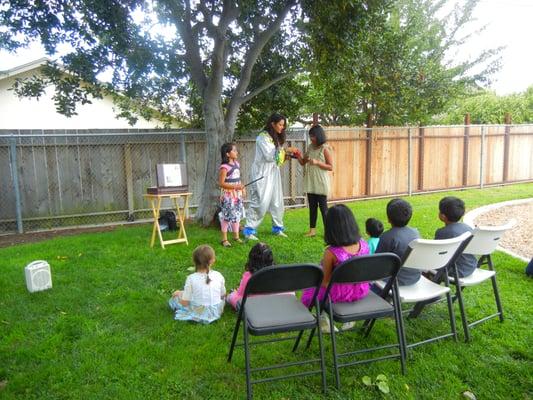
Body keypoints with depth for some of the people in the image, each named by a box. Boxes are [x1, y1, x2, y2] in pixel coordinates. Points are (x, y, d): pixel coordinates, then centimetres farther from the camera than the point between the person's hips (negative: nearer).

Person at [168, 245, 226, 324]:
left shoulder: (191, 279, -20)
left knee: (174, 298, 17)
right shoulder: (218, 275, -13)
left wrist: (179, 293, 6)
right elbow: (223, 295, 1)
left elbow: (185, 303, -15)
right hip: (216, 313, 1)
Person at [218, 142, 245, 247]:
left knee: (237, 215, 13)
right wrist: (235, 186, -24)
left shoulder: (237, 164, 9)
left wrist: (242, 188, 8)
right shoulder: (224, 167, -16)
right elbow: (221, 183, -18)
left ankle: (236, 236, 26)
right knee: (227, 216, -2)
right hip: (227, 196, -8)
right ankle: (224, 239, 8)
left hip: (237, 195, 8)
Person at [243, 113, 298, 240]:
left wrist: (285, 156, 0)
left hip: (273, 174, 8)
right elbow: (269, 156, -20)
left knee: (277, 202, 10)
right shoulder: (263, 137, -12)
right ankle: (249, 230, 1)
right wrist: (286, 150, -17)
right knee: (260, 202, -8)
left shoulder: (276, 138, 15)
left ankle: (277, 228, 23)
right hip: (262, 174, -8)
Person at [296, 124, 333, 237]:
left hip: (321, 183, -5)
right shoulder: (310, 147, 9)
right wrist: (298, 155, -5)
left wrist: (317, 162, -20)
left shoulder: (325, 149, -7)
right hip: (310, 183, 6)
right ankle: (312, 230, 19)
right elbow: (303, 162, 14)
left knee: (323, 207, -1)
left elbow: (330, 167, -8)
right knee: (312, 207, 11)